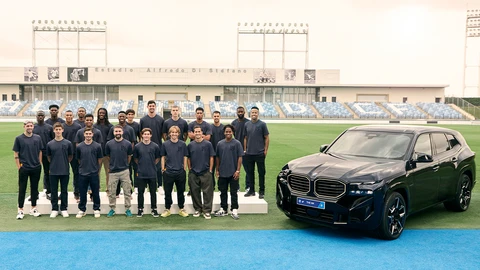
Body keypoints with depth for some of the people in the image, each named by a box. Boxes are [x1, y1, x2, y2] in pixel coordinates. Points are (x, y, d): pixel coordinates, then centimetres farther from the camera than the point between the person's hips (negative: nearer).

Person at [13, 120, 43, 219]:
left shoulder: (38, 138, 5)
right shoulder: (19, 138, -2)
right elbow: (16, 154, -1)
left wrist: (39, 164, 6)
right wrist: (19, 167, -6)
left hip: (36, 168, 3)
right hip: (24, 168, -3)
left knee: (34, 188, 10)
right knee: (22, 189, 3)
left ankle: (33, 209, 19)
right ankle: (20, 210, 11)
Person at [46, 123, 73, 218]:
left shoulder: (68, 143, -2)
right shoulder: (50, 144, 0)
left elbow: (70, 156, 9)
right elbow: (49, 157, 12)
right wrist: (54, 164, 12)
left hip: (65, 171, -1)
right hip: (53, 171, 1)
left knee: (64, 191, 7)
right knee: (54, 191, 7)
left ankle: (64, 209, 18)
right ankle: (54, 209, 18)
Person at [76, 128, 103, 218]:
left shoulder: (97, 146, -3)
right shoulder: (79, 146, -1)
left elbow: (100, 160, 5)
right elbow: (78, 160, 11)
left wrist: (97, 170, 8)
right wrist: (83, 168, 13)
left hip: (94, 173, -1)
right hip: (82, 174, 1)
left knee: (95, 193, 7)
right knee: (82, 193, 8)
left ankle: (96, 209, 20)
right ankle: (82, 209, 22)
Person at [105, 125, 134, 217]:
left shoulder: (128, 144, -4)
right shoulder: (109, 144, -3)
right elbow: (108, 157, 11)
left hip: (124, 171, 0)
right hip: (113, 171, 1)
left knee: (127, 191, 4)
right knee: (111, 192, 8)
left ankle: (127, 209, 15)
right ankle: (112, 209, 22)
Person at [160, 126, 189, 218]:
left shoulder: (182, 144, 0)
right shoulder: (165, 144, 1)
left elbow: (185, 157, 5)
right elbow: (163, 157, 7)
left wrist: (184, 169, 2)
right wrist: (163, 168, 2)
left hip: (180, 172, 0)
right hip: (168, 172, 0)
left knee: (181, 191, 10)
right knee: (167, 192, 8)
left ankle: (182, 209, 22)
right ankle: (167, 209, 21)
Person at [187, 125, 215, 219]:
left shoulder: (208, 144, -2)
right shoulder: (190, 145, 5)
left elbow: (211, 158, 0)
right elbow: (188, 158, 12)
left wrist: (210, 170, -3)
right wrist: (190, 169, 5)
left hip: (205, 173, -2)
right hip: (193, 173, 2)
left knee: (207, 192, -1)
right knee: (195, 192, 9)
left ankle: (207, 211, 8)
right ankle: (197, 209, 24)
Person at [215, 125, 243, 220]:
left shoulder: (237, 143, -5)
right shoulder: (220, 144, 4)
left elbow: (240, 157, -6)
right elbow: (217, 157, 11)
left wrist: (238, 170, -11)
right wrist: (217, 170, 8)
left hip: (233, 173, -3)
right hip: (222, 173, 3)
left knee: (233, 192, 4)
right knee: (223, 192, 12)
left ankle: (234, 210, 11)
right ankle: (223, 209, 24)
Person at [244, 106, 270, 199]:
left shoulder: (262, 124, -2)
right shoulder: (247, 124, 9)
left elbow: (267, 138, -1)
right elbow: (245, 138, 14)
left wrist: (266, 150, -7)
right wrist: (245, 150, 9)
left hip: (260, 153, -4)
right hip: (249, 153, 4)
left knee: (261, 172, 2)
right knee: (250, 172, 10)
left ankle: (261, 191, 11)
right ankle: (251, 190, 21)